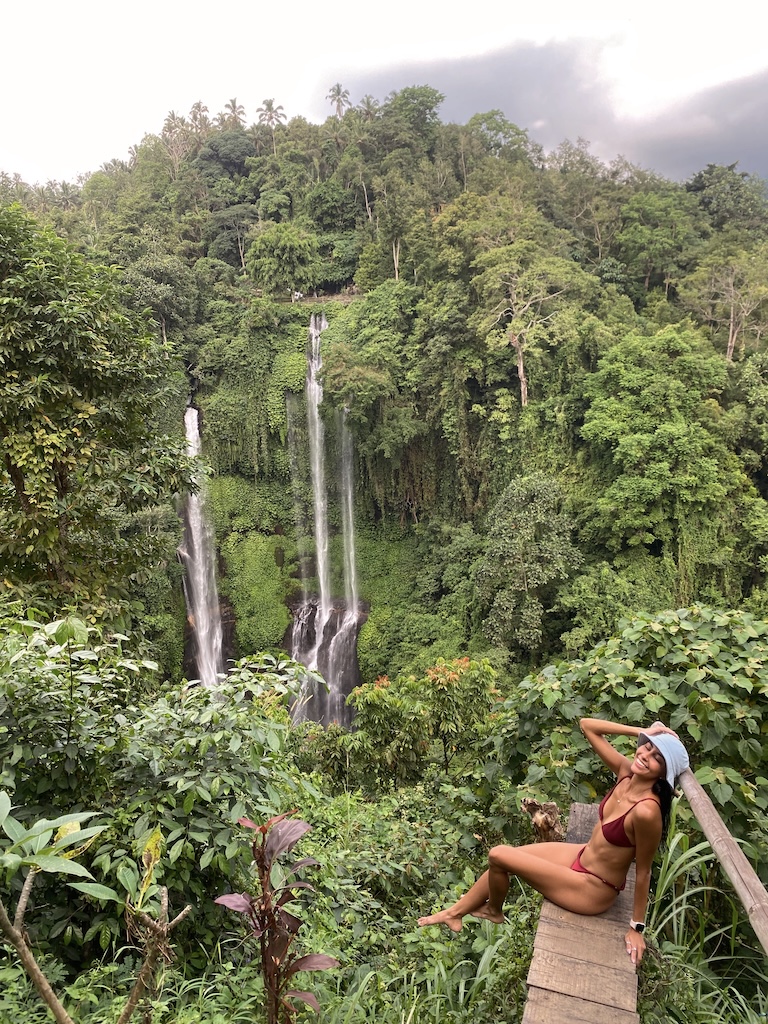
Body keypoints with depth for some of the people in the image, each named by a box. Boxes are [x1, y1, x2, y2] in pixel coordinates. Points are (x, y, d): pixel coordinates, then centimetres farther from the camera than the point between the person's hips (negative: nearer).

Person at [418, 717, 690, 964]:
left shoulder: (646, 810, -33)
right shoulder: (627, 772, -13)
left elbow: (643, 872, -21)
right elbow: (587, 725, -6)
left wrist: (637, 927, -9)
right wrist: (642, 732, -15)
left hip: (593, 889, -7)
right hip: (583, 857, 7)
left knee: (498, 856, -5)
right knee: (501, 858, 10)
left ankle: (493, 912, 28)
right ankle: (455, 913, 33)